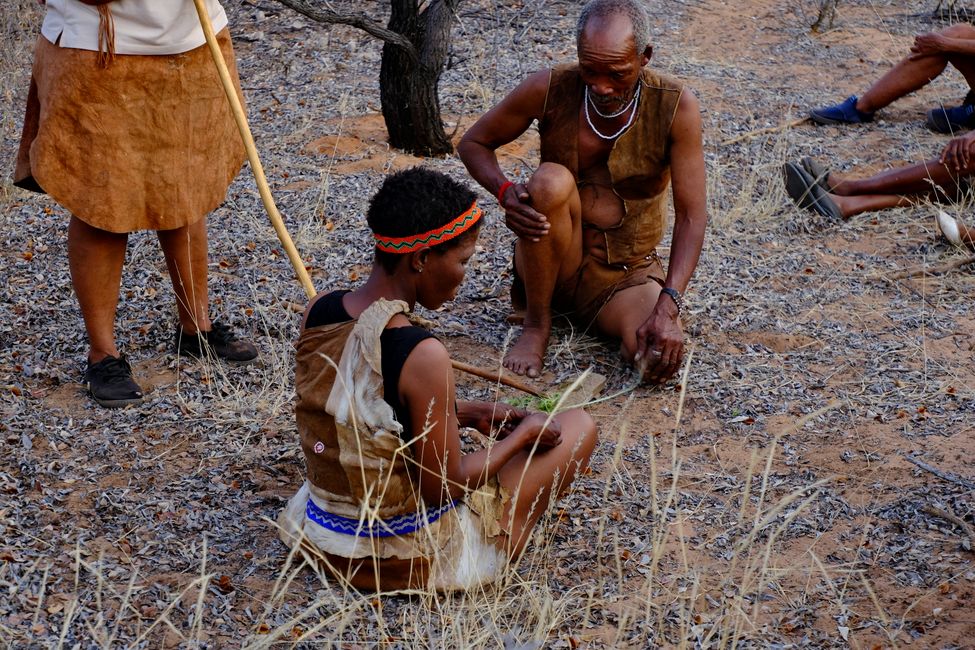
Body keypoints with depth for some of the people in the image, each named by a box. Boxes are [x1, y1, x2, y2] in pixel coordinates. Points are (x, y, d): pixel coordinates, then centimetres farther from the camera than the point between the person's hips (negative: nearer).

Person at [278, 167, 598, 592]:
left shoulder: (318, 312, -7)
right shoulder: (421, 355, -29)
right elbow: (443, 486, -20)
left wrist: (467, 414, 11)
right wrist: (523, 435, -6)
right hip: (407, 557, -7)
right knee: (579, 426, 6)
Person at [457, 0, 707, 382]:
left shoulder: (675, 107, -15)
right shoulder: (550, 90, -13)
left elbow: (691, 216, -15)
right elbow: (473, 143, 2)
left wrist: (668, 306, -29)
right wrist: (504, 191, -21)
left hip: (628, 276, 0)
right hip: (556, 264, 0)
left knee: (661, 358, -31)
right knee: (552, 180, -32)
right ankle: (537, 323, -10)